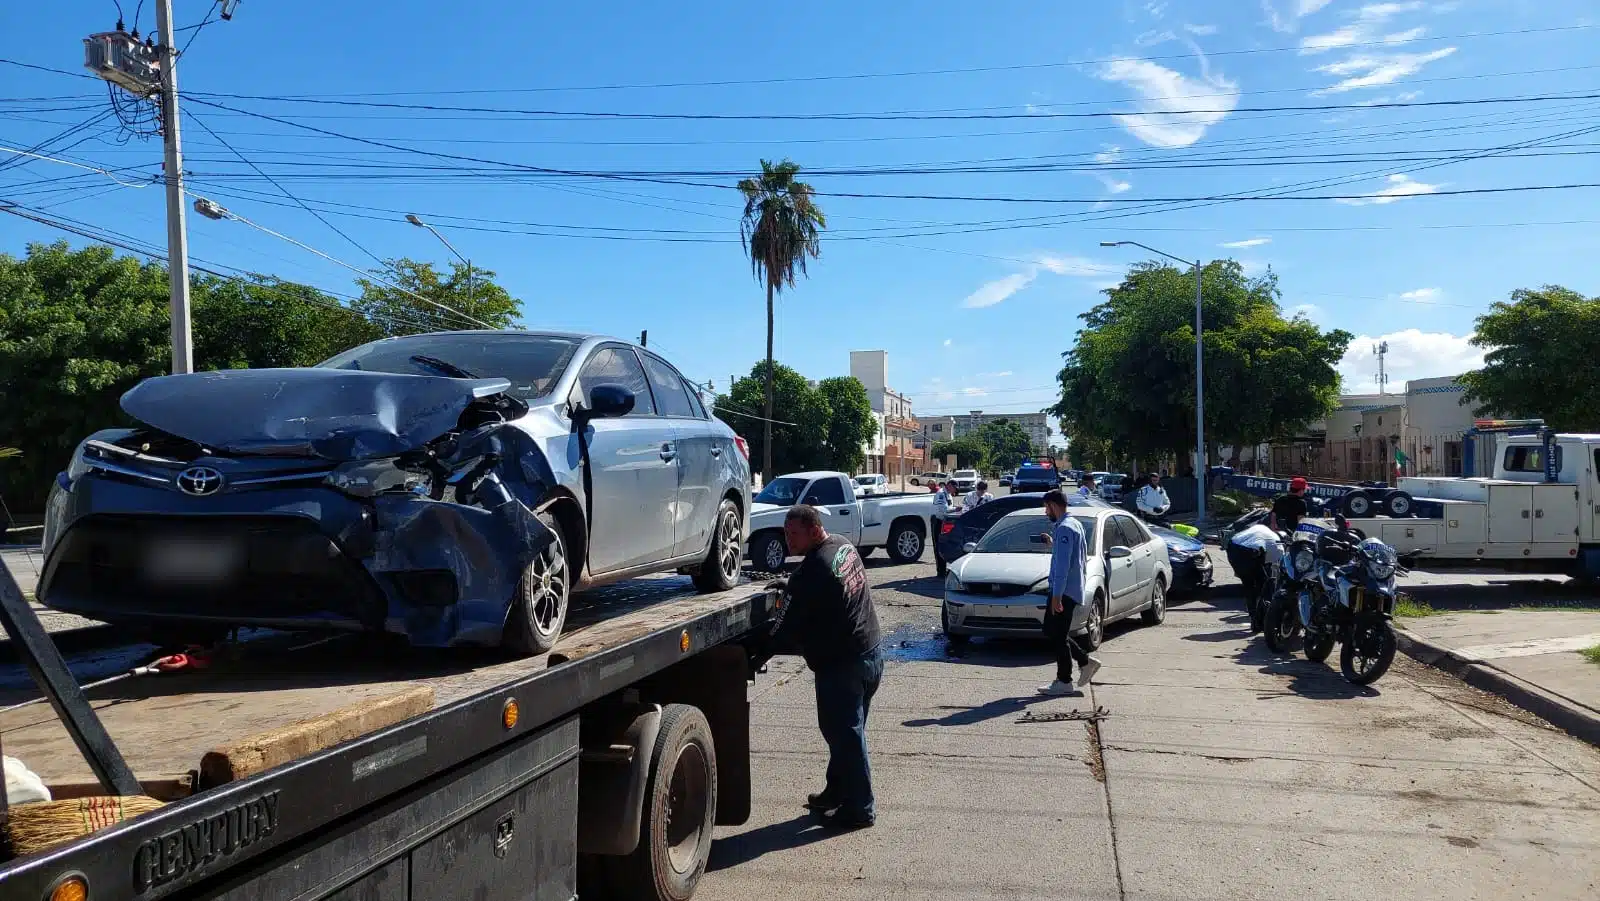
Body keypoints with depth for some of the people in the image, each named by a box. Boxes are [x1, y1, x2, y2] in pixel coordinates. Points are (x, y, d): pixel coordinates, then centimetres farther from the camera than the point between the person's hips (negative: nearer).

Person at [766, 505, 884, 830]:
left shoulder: (813, 569, -22)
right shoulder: (844, 547, 7)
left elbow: (794, 625, -17)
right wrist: (789, 586, 12)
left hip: (842, 664, -10)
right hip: (871, 653, 10)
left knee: (844, 734, 1)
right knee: (847, 731, 20)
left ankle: (859, 809, 11)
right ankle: (838, 791, 34)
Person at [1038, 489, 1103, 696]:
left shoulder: (1064, 528, -17)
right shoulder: (1075, 524, 15)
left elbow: (1063, 564, -23)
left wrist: (1057, 595, -25)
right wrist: (1053, 544, 19)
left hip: (1065, 590, -10)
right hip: (1072, 589, 10)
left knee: (1058, 635, -3)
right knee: (1051, 631, 16)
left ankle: (1064, 683, 3)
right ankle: (1086, 661, 18)